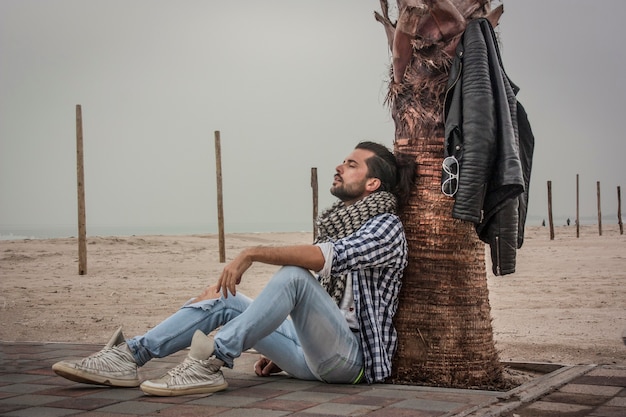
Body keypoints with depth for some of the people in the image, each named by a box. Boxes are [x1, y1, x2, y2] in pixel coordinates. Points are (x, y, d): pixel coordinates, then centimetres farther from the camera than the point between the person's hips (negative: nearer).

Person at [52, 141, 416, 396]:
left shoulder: (386, 227, -6)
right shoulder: (337, 222, 21)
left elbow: (331, 256, -27)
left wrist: (254, 253, -28)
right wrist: (280, 354, 18)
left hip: (348, 356, -8)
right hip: (312, 355, 8)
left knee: (293, 275, -32)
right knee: (221, 298, -2)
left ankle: (210, 362, -34)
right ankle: (129, 357, -12)